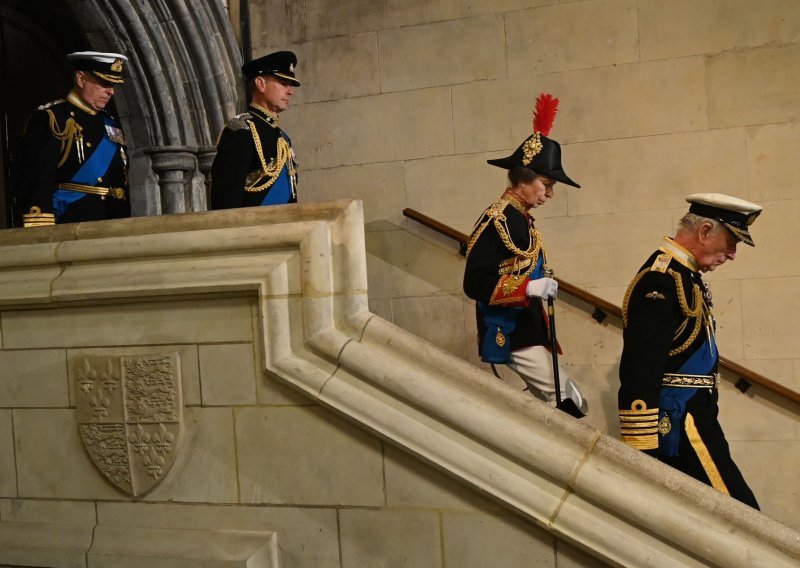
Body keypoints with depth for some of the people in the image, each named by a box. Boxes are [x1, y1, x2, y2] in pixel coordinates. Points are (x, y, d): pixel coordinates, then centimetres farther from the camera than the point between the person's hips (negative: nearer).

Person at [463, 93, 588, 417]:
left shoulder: (522, 220, 13)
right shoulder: (496, 221, -15)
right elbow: (475, 284, -20)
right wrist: (530, 288, -26)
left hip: (529, 333, 10)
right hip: (511, 338, -10)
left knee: (562, 406, 12)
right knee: (572, 406, -9)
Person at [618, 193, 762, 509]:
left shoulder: (685, 275, 15)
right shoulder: (661, 279, -17)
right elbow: (639, 371, -23)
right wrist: (641, 448, -24)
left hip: (691, 418, 10)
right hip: (679, 424, -10)